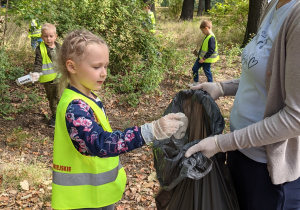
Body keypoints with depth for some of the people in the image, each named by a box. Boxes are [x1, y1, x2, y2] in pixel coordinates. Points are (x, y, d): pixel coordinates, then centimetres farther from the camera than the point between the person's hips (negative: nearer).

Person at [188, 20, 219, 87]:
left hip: (207, 59, -10)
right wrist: (199, 54, 22)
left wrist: (204, 58, -24)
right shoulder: (207, 36, 6)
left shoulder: (211, 38, -25)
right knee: (194, 69, 13)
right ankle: (196, 82, 27)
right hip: (201, 57, 10)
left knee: (207, 71, 5)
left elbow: (211, 50, -26)